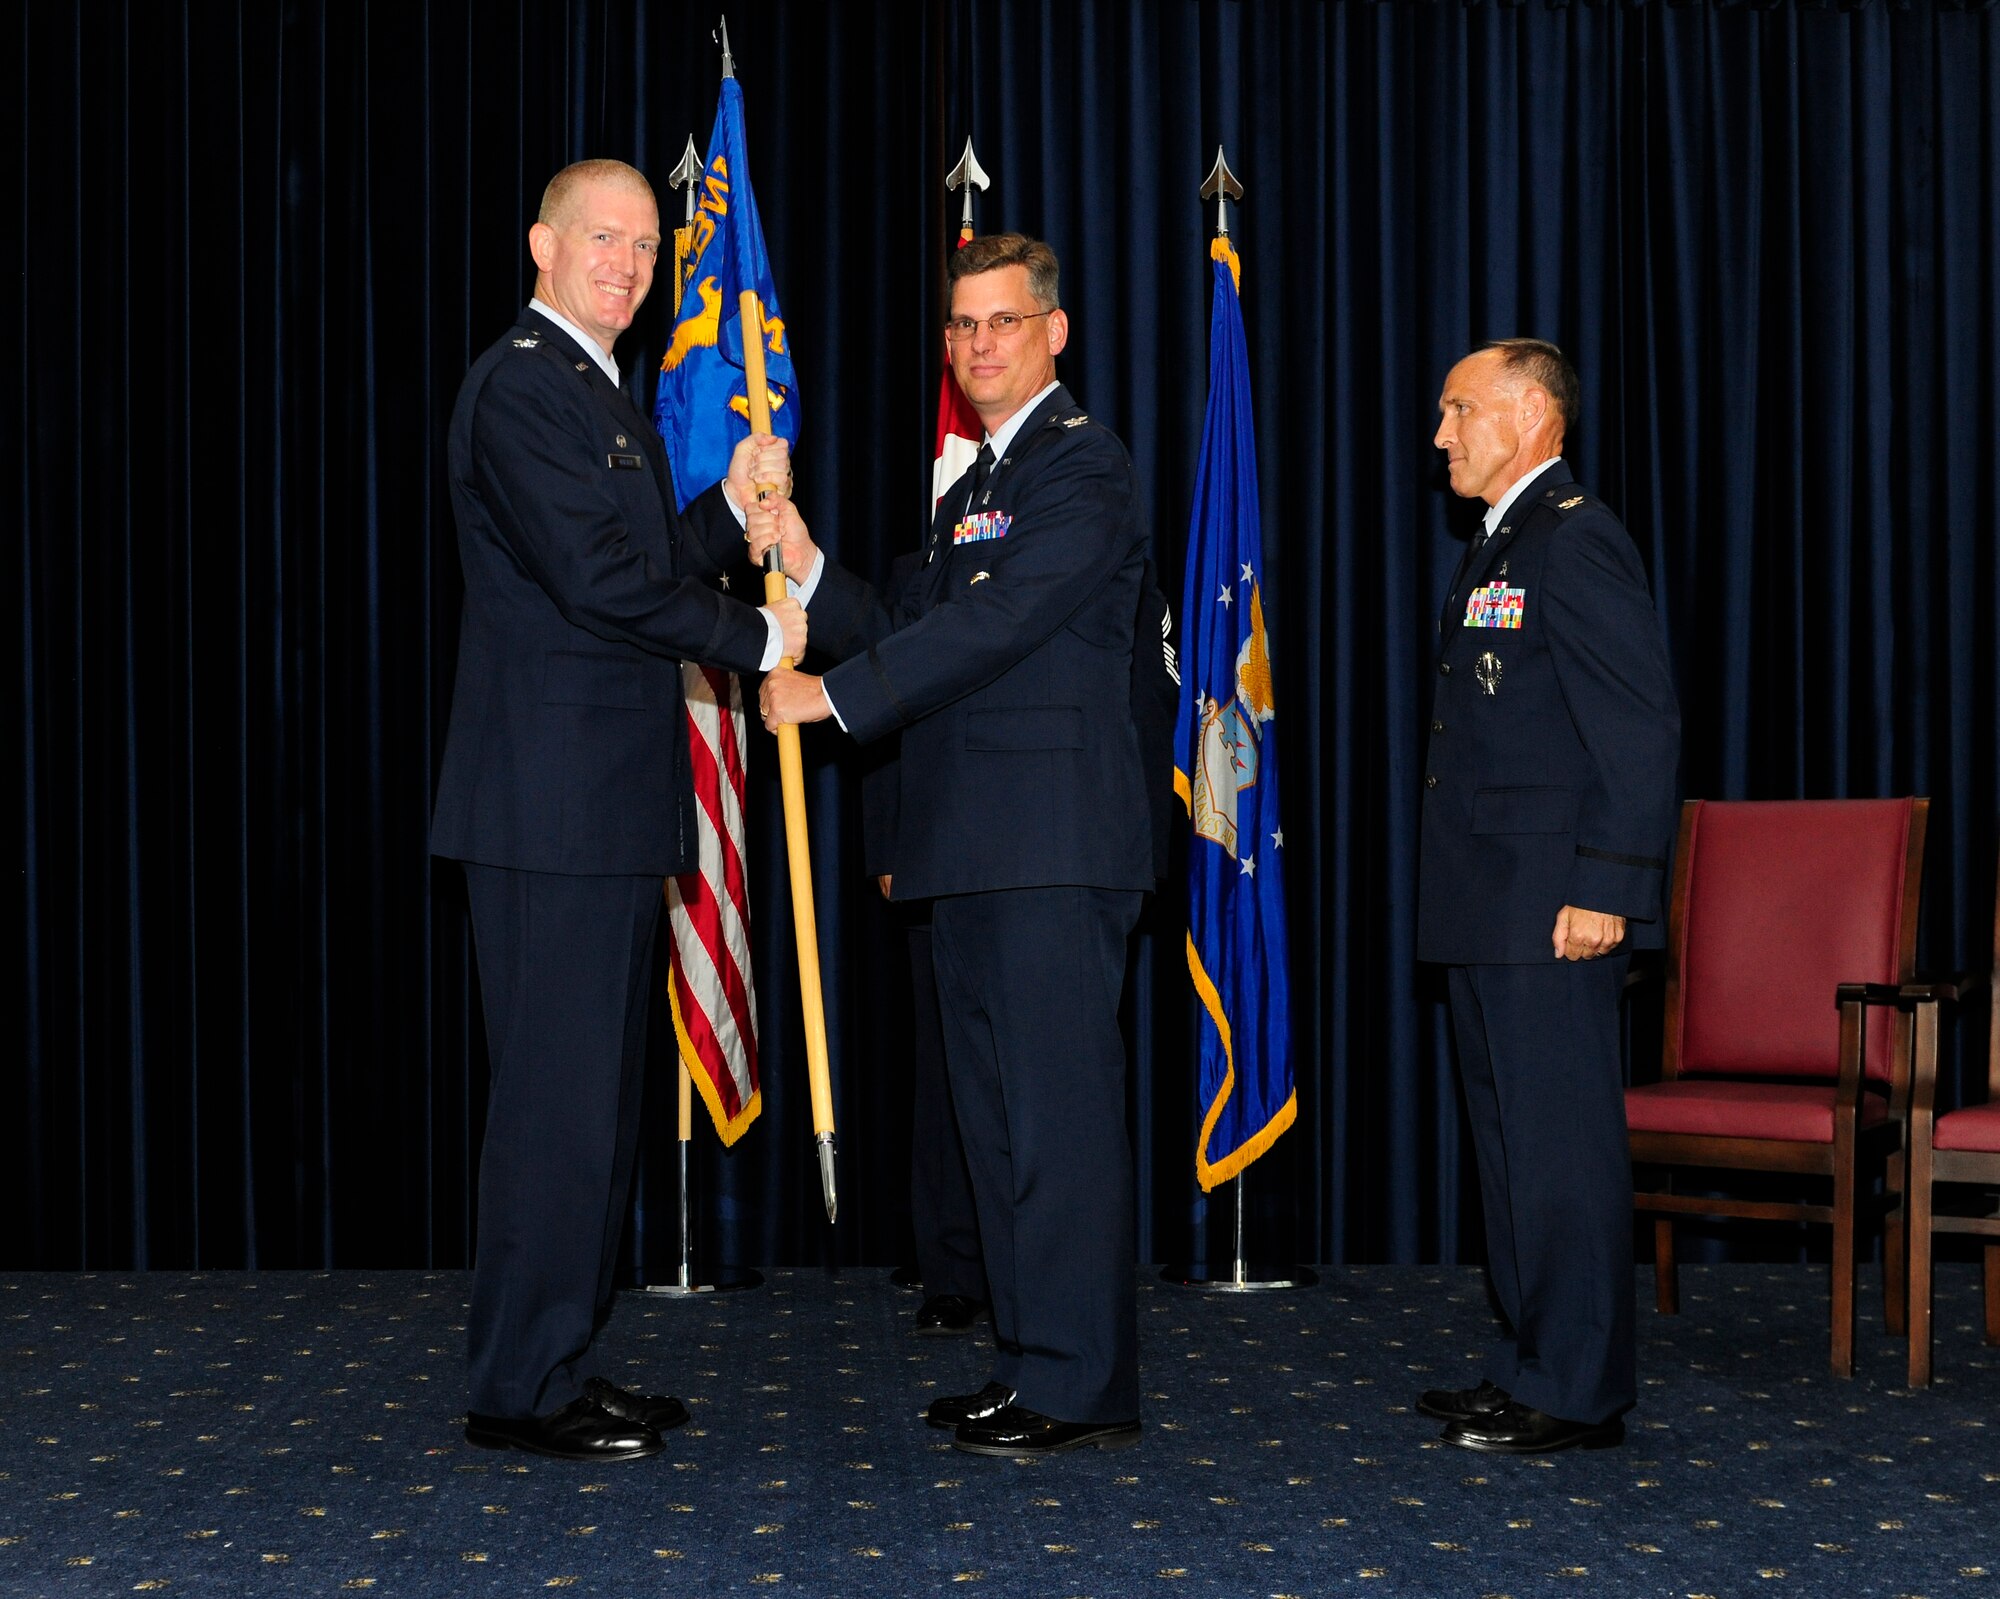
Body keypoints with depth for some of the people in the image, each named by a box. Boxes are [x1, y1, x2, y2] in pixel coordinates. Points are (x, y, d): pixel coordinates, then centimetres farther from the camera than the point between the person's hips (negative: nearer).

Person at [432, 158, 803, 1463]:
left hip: (611, 806, 10)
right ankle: (522, 1388, 1)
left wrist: (733, 507, 10)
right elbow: (598, 576, -18)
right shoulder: (520, 384, -11)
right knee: (559, 1088, -6)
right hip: (555, 802, -10)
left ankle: (562, 1361, 21)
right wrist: (758, 639, -10)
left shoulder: (606, 398, 20)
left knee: (599, 1090, 13)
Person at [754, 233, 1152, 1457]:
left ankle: (1083, 1385, -3)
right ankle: (1034, 1363, 19)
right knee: (1000, 1112, 12)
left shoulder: (1084, 464, -7)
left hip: (1054, 845, -10)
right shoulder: (974, 487, 23)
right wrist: (808, 570, 5)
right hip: (975, 849, 10)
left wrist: (831, 698, -14)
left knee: (1061, 1106, -8)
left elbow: (993, 625, -17)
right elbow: (917, 635, 20)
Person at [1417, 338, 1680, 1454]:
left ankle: (1577, 1394, 1)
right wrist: (1463, 896, 16)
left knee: (1561, 1142, -6)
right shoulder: (1502, 548, 20)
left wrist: (1605, 889, -21)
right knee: (1513, 1138, 14)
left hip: (1552, 909, -11)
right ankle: (1537, 1370, 23)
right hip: (1490, 907, 11)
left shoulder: (1576, 540, -11)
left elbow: (1642, 727, -18)